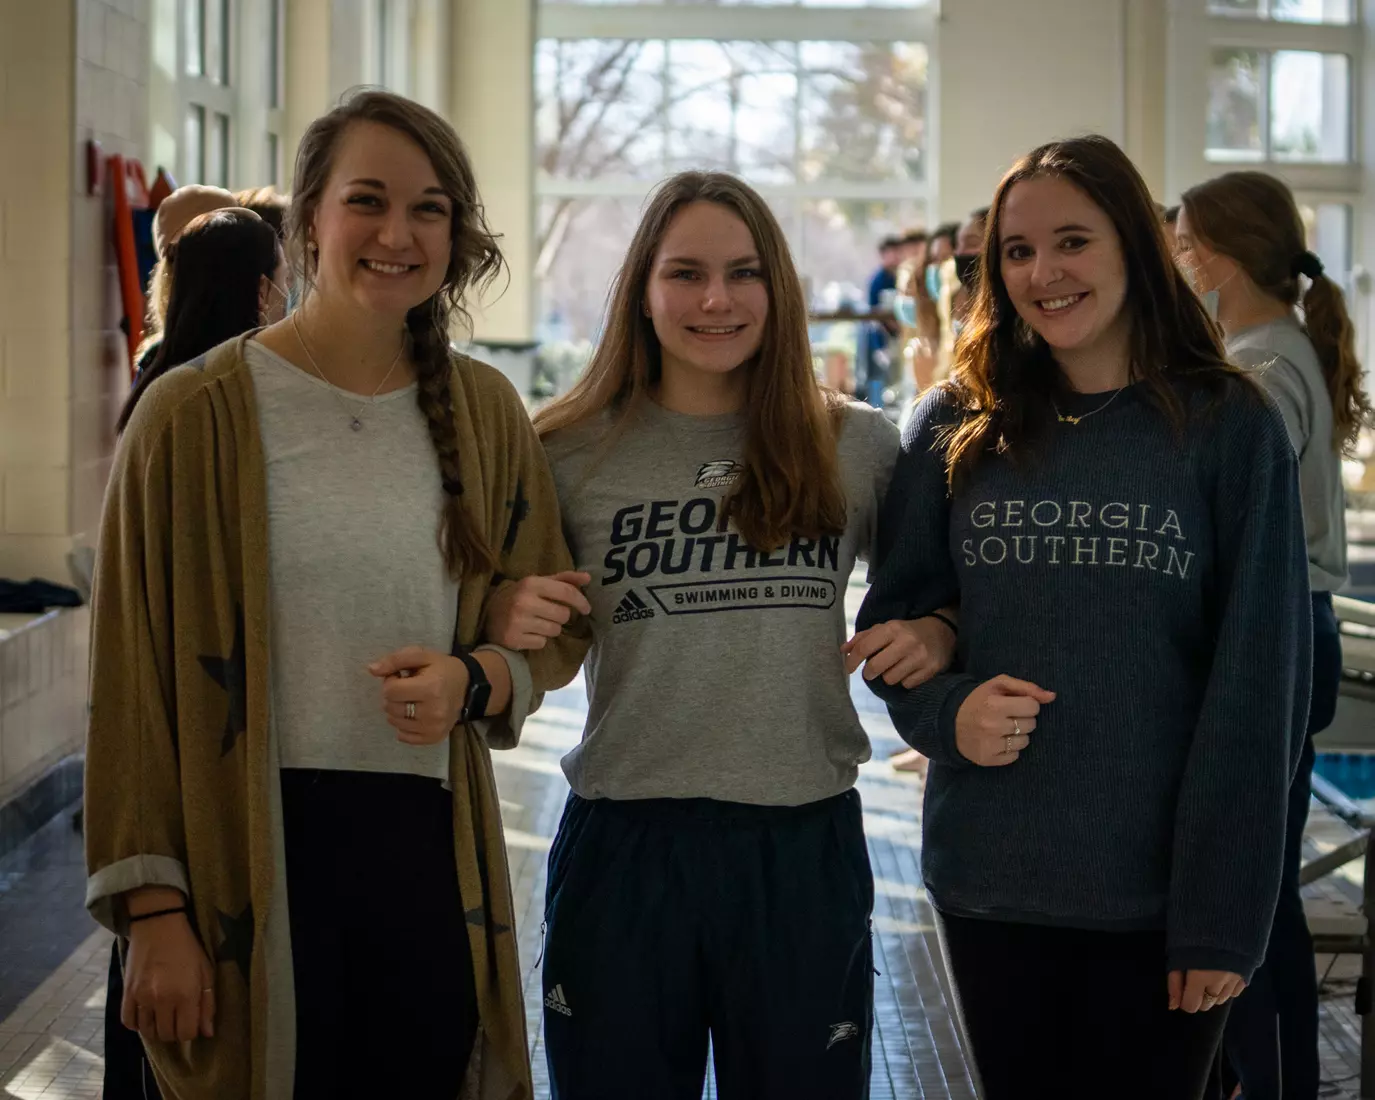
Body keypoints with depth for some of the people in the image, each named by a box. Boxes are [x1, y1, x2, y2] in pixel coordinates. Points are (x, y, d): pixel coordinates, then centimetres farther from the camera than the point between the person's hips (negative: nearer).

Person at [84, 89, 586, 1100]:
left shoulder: (484, 411, 7)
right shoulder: (197, 415, -4)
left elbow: (553, 629, 15)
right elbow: (134, 679, -4)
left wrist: (473, 680, -8)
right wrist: (154, 913, -7)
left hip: (430, 855, 3)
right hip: (252, 863, -3)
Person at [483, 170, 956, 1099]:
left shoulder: (858, 447, 3)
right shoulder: (574, 454, 0)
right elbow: (511, 617, 9)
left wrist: (936, 636, -6)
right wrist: (507, 622, -13)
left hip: (807, 846, 1)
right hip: (623, 845, 0)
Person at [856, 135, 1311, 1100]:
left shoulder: (1230, 429, -4)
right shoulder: (955, 430, 4)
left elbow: (1258, 684, -6)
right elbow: (894, 616, 10)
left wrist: (1226, 913, -10)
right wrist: (945, 712, -12)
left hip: (1161, 895, -2)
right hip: (989, 881, 2)